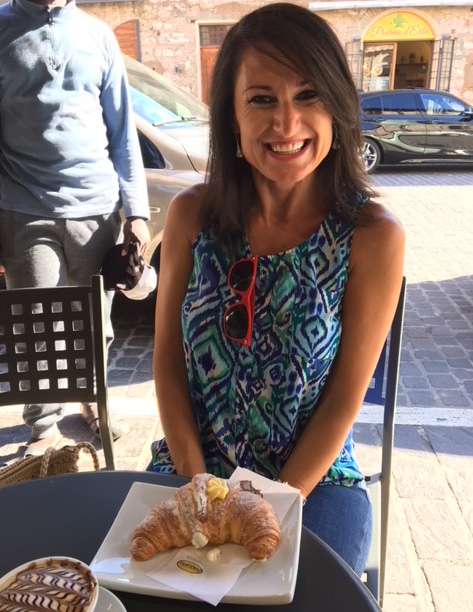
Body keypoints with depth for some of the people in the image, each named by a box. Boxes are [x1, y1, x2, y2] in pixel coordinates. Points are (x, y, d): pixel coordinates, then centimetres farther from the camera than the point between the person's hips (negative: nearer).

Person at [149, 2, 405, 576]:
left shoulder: (373, 235, -15)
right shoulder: (191, 215, -8)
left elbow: (345, 398, -11)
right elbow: (168, 362, -3)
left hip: (316, 477, -1)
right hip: (191, 463, 2)